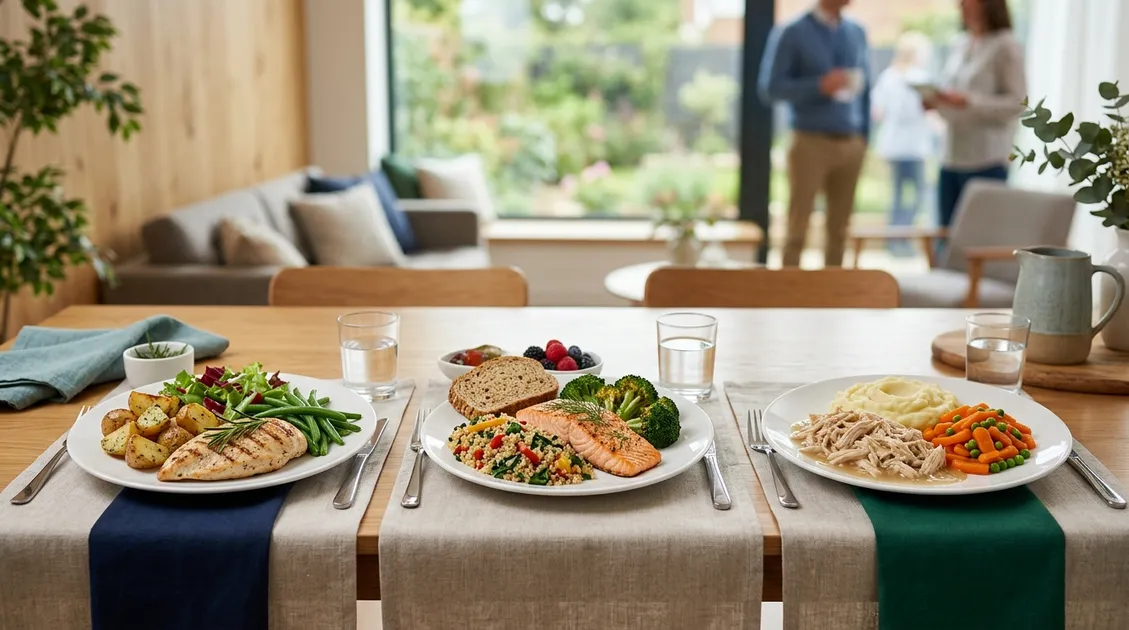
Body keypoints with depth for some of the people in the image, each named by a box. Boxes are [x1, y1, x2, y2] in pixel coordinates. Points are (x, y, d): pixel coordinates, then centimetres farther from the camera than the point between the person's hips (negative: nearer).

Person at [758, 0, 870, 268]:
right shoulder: (792, 33, -3)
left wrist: (864, 135, 9)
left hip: (851, 143, 5)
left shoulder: (857, 33, 13)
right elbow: (770, 87, -7)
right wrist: (819, 86, -19)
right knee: (798, 229, -2)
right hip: (811, 142, -5)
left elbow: (864, 85, 16)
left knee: (839, 230, 8)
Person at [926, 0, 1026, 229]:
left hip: (986, 161, -7)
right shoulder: (960, 43, 13)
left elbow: (1017, 102, -11)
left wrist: (966, 101, -21)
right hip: (951, 157, 7)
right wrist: (935, 101, -2)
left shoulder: (1006, 46, -6)